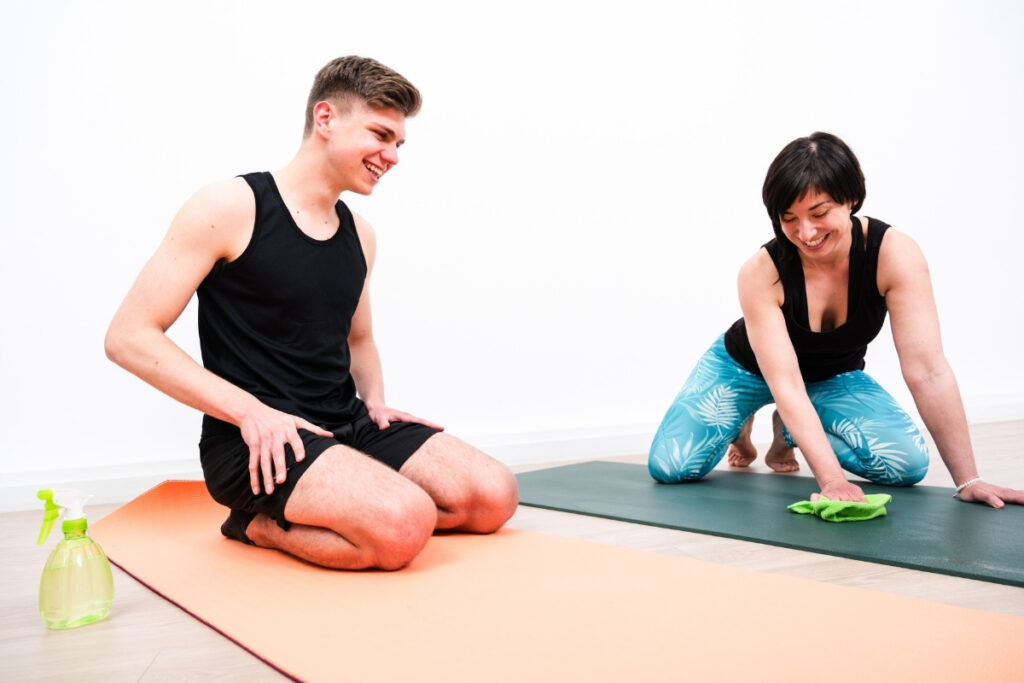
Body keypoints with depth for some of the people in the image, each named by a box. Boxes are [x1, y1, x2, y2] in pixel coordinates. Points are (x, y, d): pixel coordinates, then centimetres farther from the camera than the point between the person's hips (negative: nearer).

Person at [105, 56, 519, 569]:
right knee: (405, 525, -30)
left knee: (494, 496, -7)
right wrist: (249, 411, -20)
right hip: (254, 444, -7)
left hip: (345, 426, 8)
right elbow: (129, 336, -11)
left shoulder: (359, 235, 13)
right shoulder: (229, 209, -7)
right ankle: (261, 525, -2)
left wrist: (375, 402, 8)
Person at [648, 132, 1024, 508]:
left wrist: (967, 480, -35)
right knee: (669, 466, -19)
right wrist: (832, 479, -48)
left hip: (835, 377, 1)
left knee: (907, 463, -24)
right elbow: (786, 385, -36)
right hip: (747, 368, -1)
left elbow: (928, 371, -32)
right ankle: (740, 426, 17)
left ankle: (788, 433, 6)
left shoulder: (895, 254, -31)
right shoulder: (760, 274, -33)